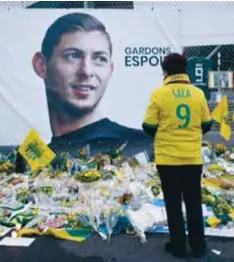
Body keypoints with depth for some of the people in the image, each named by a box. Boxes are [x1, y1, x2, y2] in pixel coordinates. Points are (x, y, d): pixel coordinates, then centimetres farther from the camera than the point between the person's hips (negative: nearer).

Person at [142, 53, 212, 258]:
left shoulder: (159, 94, -10)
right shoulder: (198, 93, -1)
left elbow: (149, 127, -7)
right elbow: (206, 125, 6)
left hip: (168, 158, -2)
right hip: (193, 158, 3)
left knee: (173, 203, 10)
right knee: (194, 202, 15)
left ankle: (178, 246, 20)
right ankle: (198, 246, 24)